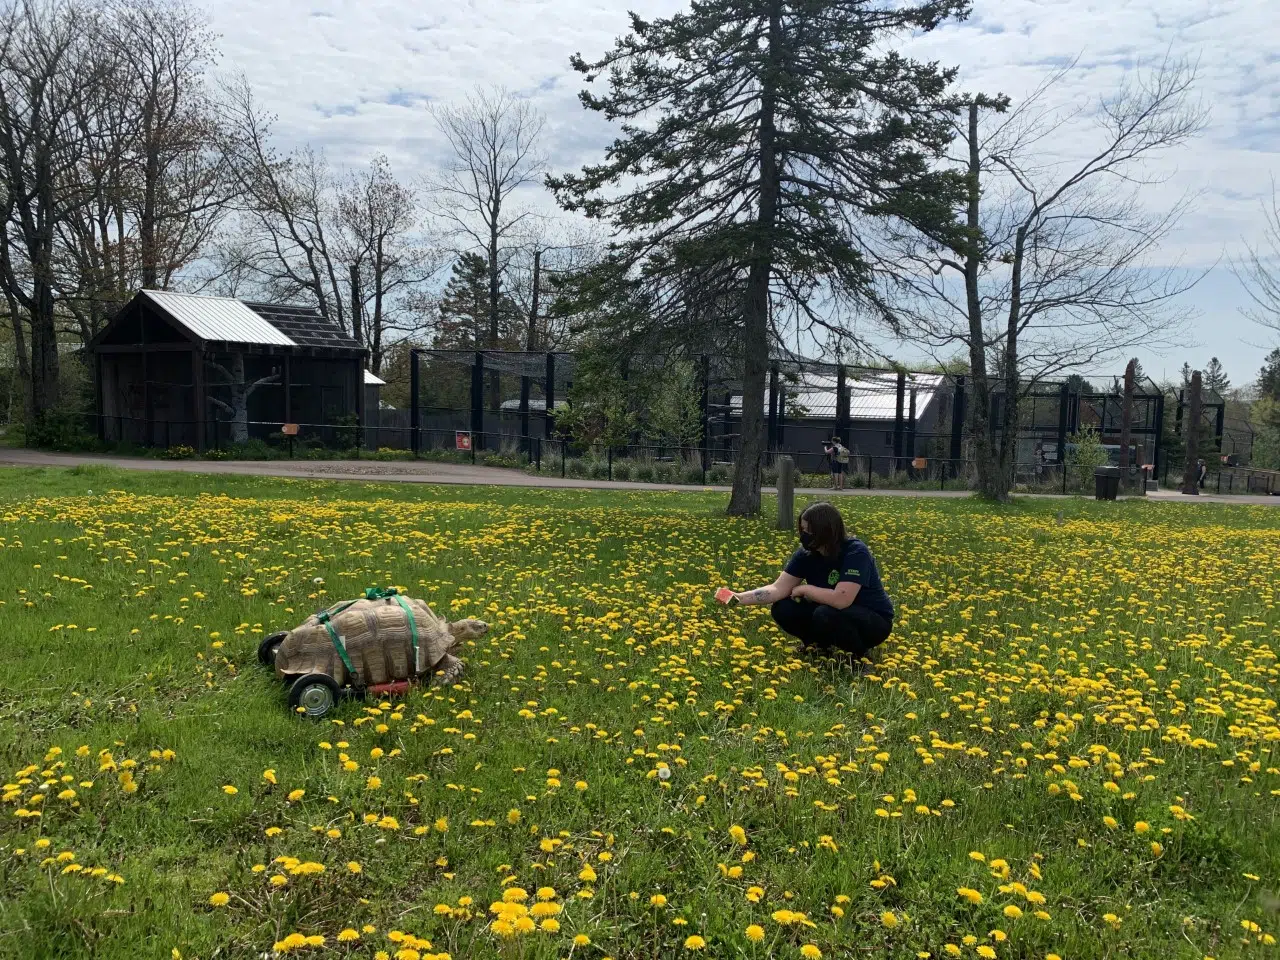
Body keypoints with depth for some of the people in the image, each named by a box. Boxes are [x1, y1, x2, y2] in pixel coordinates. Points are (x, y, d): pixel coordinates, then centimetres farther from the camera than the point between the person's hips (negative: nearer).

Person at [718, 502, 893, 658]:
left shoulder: (856, 553, -27)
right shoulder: (806, 554, -8)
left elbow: (840, 599, -38)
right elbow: (778, 589, -11)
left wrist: (805, 589, -22)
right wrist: (739, 597, -25)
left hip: (874, 621, -6)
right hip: (834, 613, 6)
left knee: (826, 615, -35)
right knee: (783, 609, -13)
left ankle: (859, 657, -9)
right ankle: (822, 646, 10)